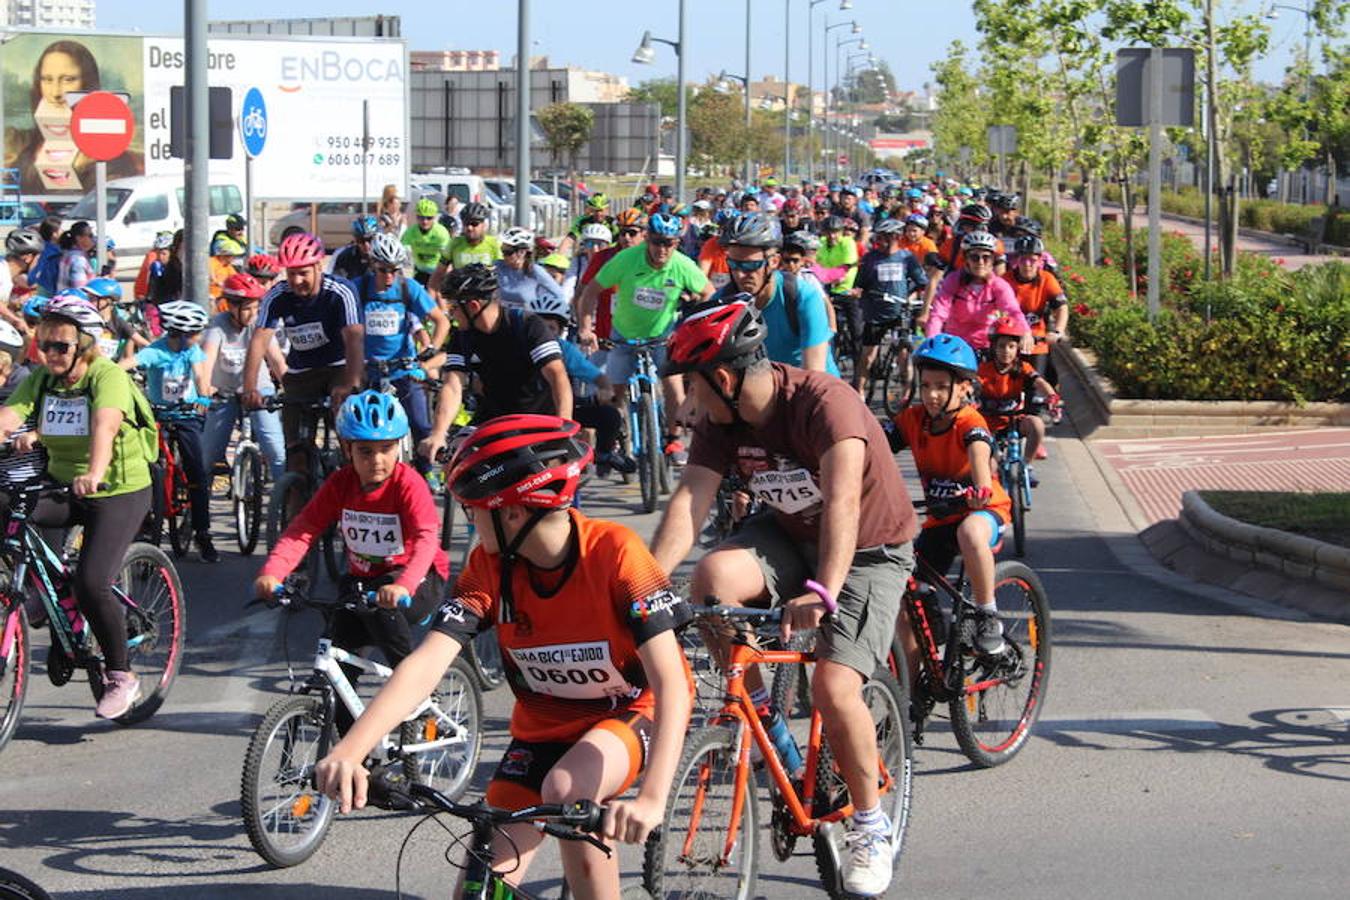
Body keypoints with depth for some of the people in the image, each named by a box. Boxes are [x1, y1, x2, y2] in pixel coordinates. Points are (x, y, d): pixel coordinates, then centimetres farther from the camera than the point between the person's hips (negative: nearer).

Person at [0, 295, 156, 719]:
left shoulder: (108, 375, -18)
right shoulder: (40, 378, -2)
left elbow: (105, 424, -37)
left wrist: (95, 473, -55)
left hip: (119, 493, -6)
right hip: (62, 487, 6)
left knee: (91, 584, -20)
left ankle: (121, 677, -1)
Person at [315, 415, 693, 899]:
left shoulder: (614, 552, -27)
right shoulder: (490, 567, -15)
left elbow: (670, 682, -33)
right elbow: (426, 663, -25)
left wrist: (652, 798, -48)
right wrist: (348, 752, -41)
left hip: (633, 713, -4)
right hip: (545, 727, 4)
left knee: (565, 791, -34)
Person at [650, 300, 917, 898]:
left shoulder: (825, 402, -30)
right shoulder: (721, 421, -10)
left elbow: (842, 501, -42)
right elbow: (690, 498, -18)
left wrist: (821, 593, -56)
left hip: (869, 551, -6)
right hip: (791, 536, 6)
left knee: (833, 687, -22)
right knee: (714, 576, -26)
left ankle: (871, 828, 1)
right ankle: (763, 723, -6)